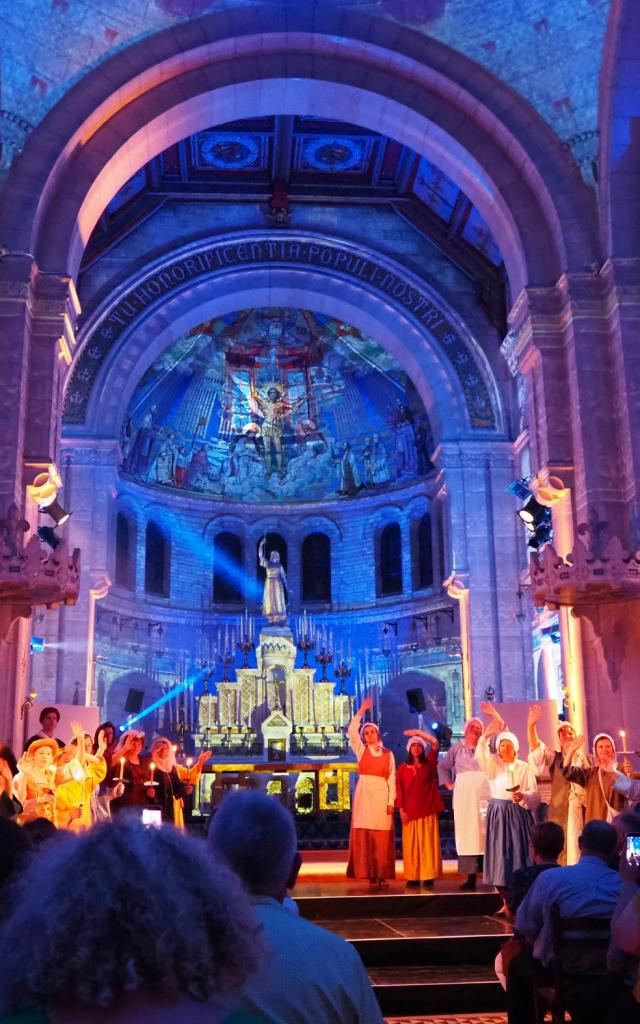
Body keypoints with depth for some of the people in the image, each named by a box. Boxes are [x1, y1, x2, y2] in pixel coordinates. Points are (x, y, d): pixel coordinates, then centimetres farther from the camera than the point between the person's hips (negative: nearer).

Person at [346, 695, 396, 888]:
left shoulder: (388, 754, 10)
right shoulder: (361, 750, 9)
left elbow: (392, 779, 6)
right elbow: (351, 732, -6)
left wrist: (391, 800, -3)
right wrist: (362, 710, -8)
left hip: (381, 795, 0)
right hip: (364, 794, 0)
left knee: (382, 836, -3)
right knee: (365, 834, -5)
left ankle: (382, 875, 0)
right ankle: (369, 873, -1)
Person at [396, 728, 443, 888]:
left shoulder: (429, 764, 6)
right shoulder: (403, 768, 6)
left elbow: (435, 743, -4)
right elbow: (399, 790, 4)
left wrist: (418, 732, -2)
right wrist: (401, 810, -4)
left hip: (428, 810, 0)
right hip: (410, 812, 0)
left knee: (428, 844, -2)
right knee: (411, 845, 0)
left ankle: (428, 877, 0)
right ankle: (413, 877, 4)